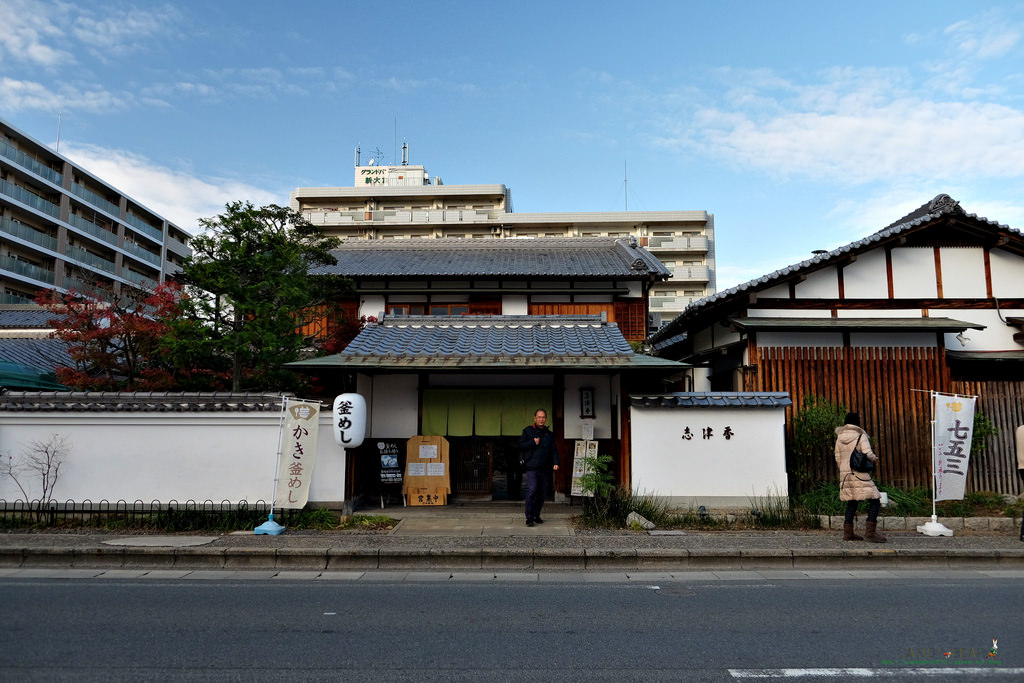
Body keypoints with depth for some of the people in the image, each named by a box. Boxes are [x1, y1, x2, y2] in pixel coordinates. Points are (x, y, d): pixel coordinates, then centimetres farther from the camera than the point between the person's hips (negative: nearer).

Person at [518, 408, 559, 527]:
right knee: (531, 491, -15)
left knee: (542, 493, 7)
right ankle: (529, 518, -10)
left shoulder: (549, 434, 17)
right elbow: (520, 445, 0)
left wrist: (555, 463, -1)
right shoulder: (528, 431, 7)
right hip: (532, 468, -4)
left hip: (545, 469, 4)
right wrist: (533, 443, -11)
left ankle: (536, 515, 20)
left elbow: (554, 450, 14)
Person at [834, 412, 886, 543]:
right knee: (874, 500, -1)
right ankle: (870, 531, -9)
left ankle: (848, 533, 14)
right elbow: (868, 454, -17)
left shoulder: (840, 437, 9)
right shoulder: (861, 436, -7)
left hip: (845, 474, 7)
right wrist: (874, 458, 4)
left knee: (851, 502, 15)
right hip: (860, 475, -6)